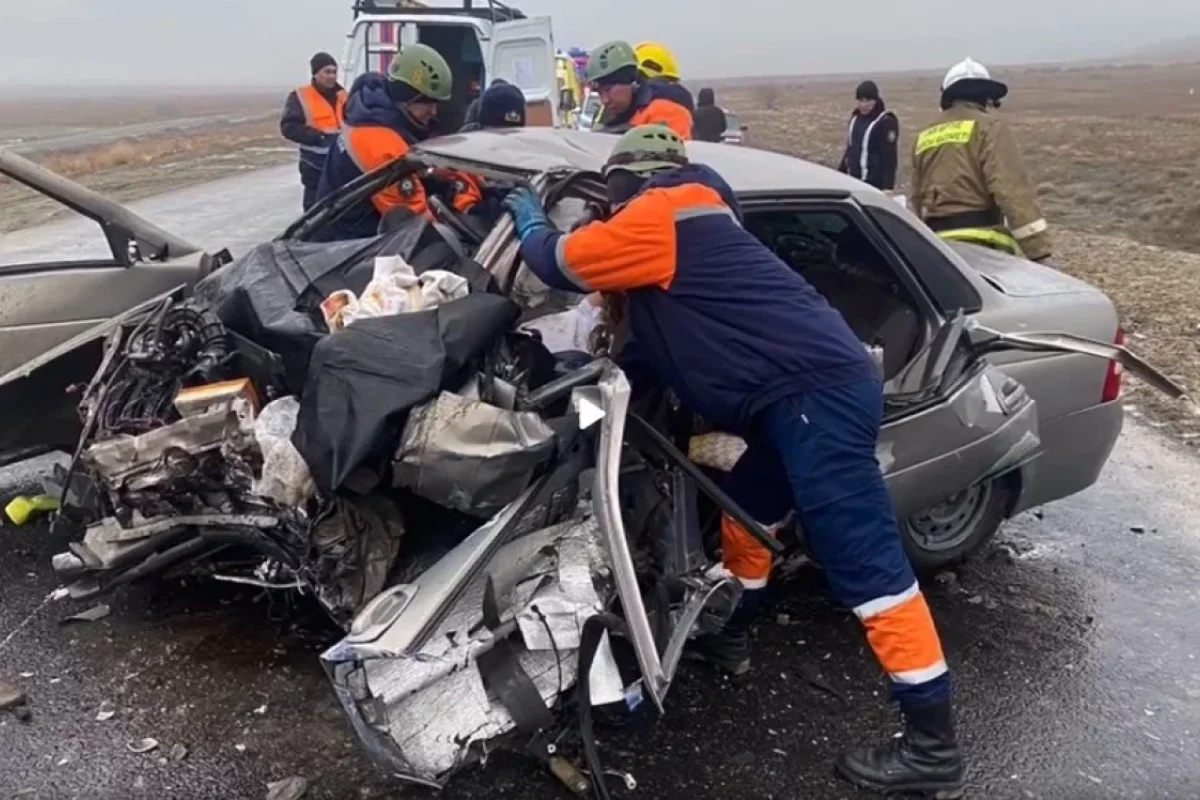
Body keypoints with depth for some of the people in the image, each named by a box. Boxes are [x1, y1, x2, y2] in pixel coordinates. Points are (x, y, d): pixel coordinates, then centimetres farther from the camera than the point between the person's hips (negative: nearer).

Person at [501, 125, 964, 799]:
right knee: (746, 510, 25)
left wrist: (529, 218, 21)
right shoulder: (686, 221, 26)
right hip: (813, 389, 11)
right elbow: (664, 343, 27)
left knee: (867, 563, -9)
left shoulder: (659, 214, -4)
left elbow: (560, 263, 1)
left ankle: (934, 745, -2)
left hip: (816, 391, -11)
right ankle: (730, 637, 44)